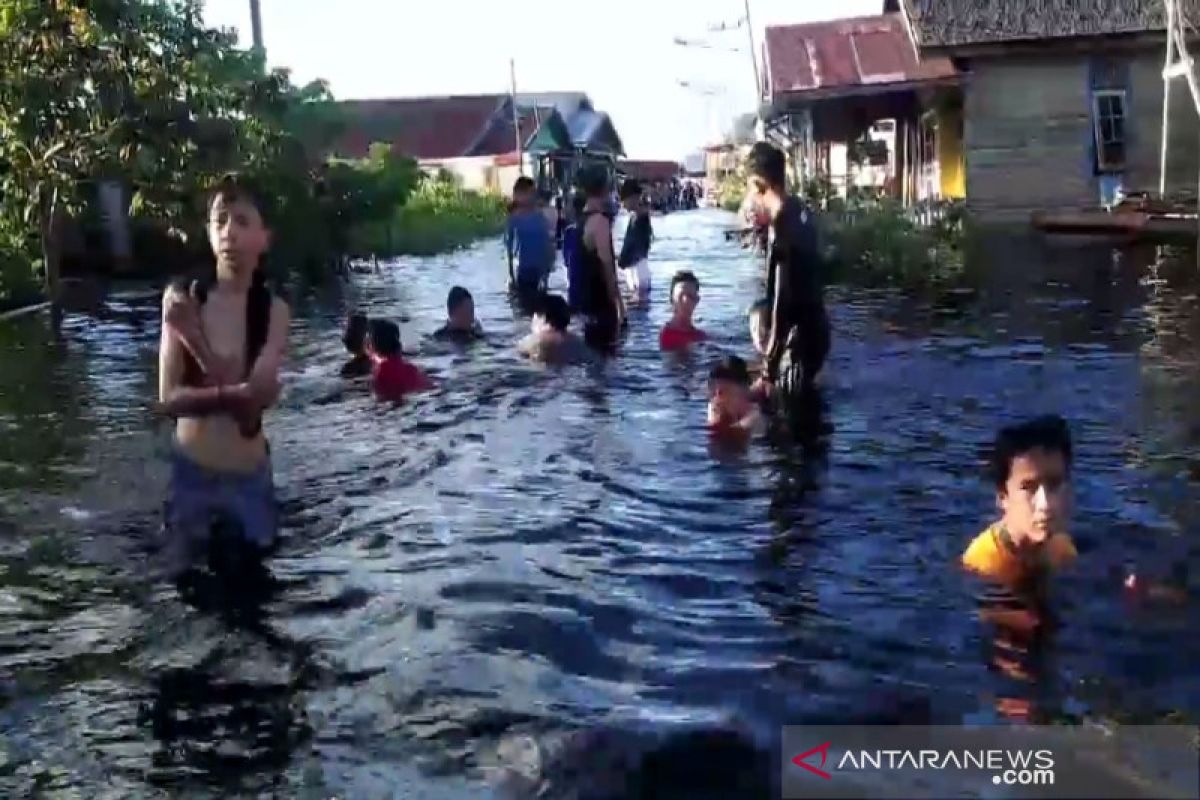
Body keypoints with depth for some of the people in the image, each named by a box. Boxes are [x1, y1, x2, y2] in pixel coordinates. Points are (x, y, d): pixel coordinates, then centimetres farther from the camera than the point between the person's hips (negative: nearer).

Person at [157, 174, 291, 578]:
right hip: (190, 473, 0)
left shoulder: (274, 310, -8)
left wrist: (195, 338, -24)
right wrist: (236, 393, -27)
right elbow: (169, 399, -12)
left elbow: (252, 410, -18)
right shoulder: (181, 297, -7)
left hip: (249, 479, 0)